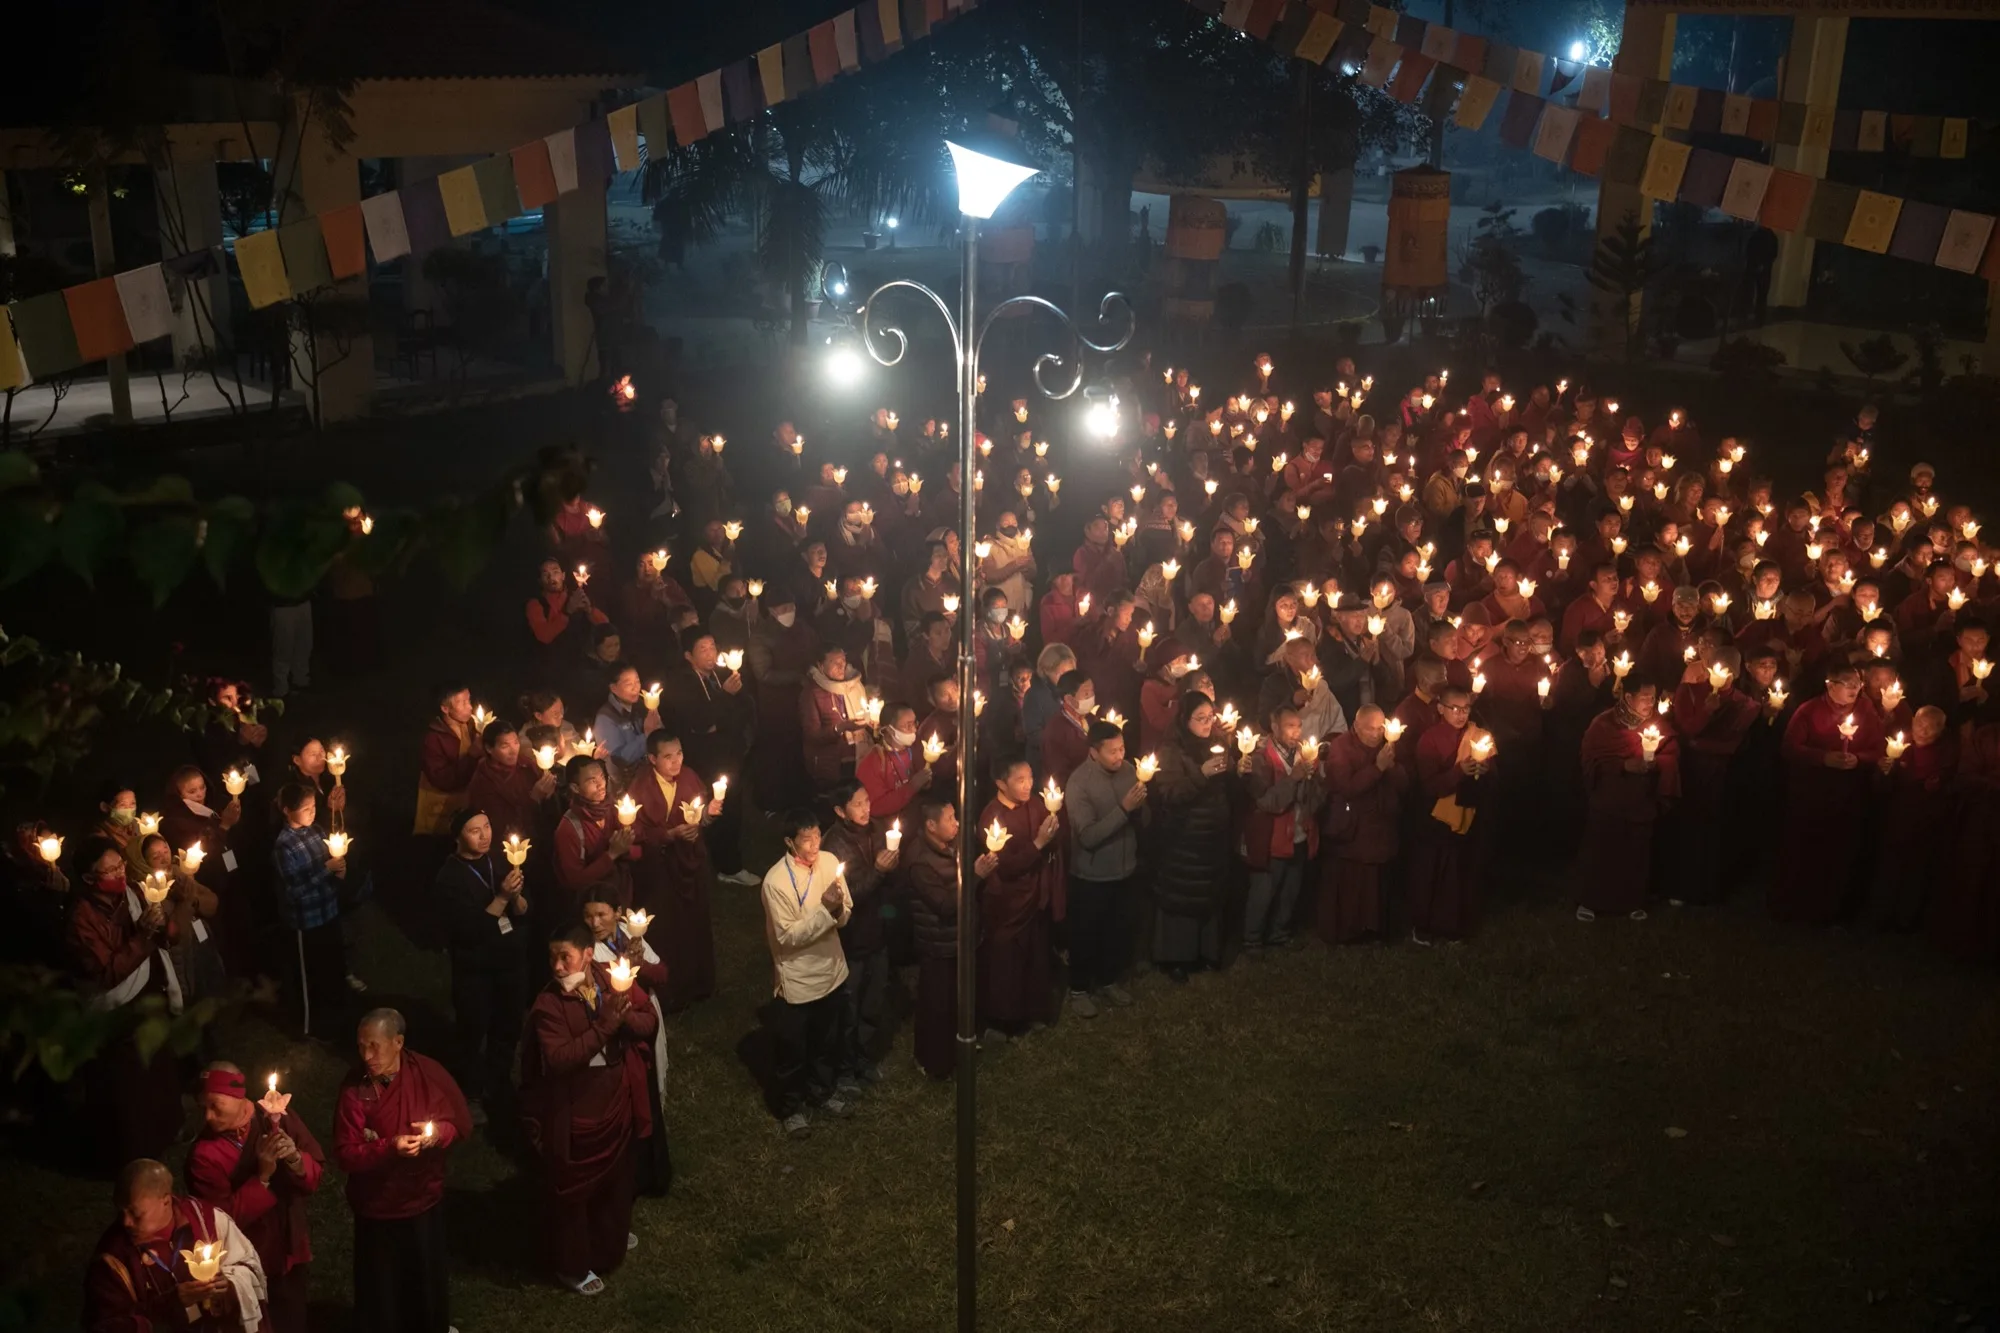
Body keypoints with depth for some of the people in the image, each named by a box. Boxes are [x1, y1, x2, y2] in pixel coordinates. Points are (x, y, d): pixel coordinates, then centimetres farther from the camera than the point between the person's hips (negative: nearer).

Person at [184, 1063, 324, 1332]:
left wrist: (295, 1159, -25)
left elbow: (316, 1176, -5)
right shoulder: (204, 1152, -15)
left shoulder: (279, 1118, -6)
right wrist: (263, 1177, -29)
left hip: (291, 1255, 3)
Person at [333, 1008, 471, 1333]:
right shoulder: (354, 1089, -18)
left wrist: (438, 1132, -24)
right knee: (380, 1285, 12)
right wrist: (388, 1148, -32)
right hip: (377, 1207, -2)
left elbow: (462, 1121, -4)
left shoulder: (428, 1072, -14)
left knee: (431, 1276, 22)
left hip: (426, 1199, 2)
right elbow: (345, 1155, -17)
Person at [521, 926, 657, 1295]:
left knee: (618, 1175, 26)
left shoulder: (612, 981, -7)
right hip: (576, 1110, -5)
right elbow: (557, 1060, -30)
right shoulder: (549, 1004, -21)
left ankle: (611, 1236, 52)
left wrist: (624, 1017, -28)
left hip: (619, 1100, 6)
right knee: (573, 1186, 12)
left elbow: (649, 1023, -6)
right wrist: (604, 1026, -34)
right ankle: (572, 1265, 31)